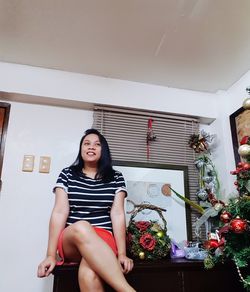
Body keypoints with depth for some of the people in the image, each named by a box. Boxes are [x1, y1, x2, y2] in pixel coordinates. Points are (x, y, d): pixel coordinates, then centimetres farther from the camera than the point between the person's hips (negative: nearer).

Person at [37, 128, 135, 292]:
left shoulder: (116, 178, 7)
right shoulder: (67, 174, 7)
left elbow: (118, 214, -2)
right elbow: (59, 212, -2)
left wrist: (121, 254, -13)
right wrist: (51, 255, -9)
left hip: (104, 239, -1)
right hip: (70, 240, 2)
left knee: (88, 272, -39)